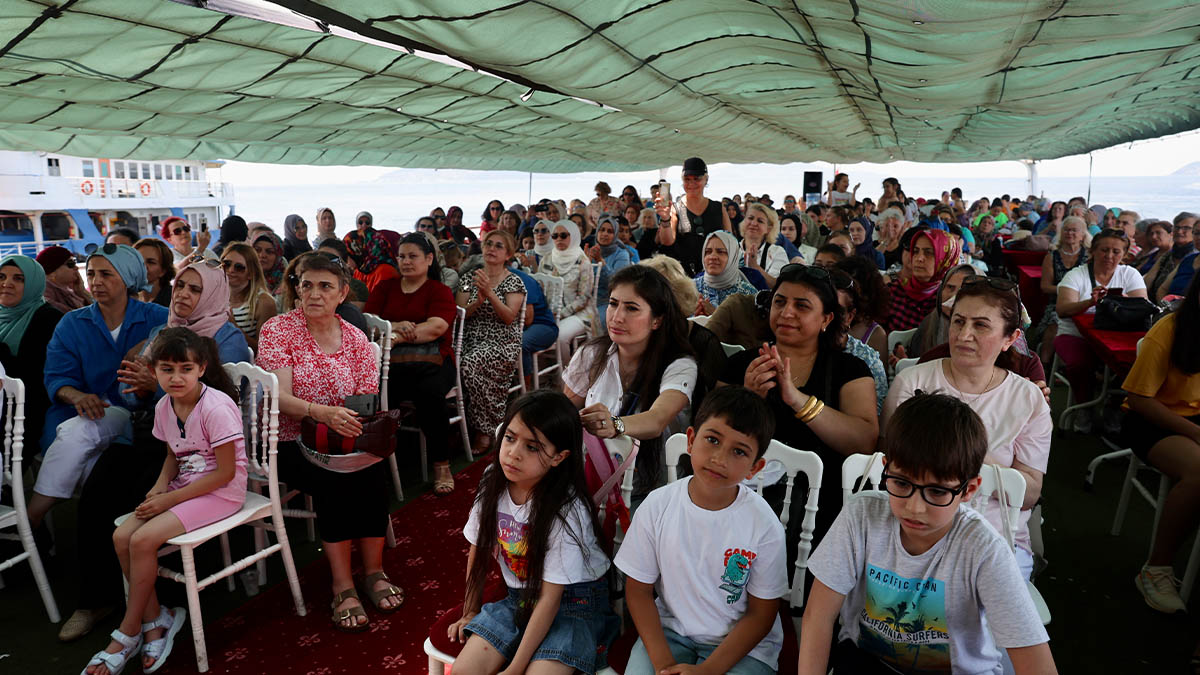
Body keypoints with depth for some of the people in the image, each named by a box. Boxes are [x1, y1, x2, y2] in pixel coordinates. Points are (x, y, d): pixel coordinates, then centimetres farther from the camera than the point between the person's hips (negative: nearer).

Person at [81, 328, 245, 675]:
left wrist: (169, 499, -17)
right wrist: (160, 485, -2)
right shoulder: (164, 407, 2)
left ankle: (128, 633, 3)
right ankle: (154, 620, 5)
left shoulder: (216, 408, -22)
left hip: (222, 492, -8)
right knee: (121, 536, -9)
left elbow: (225, 473, -20)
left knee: (143, 540, -18)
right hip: (183, 486, 8)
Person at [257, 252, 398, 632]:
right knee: (333, 481, -30)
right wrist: (322, 412, -35)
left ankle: (373, 572, -11)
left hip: (345, 442, 3)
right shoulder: (278, 330, -4)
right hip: (290, 443, -2)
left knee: (372, 470, -27)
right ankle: (343, 586, -18)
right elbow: (279, 398, -16)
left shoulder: (356, 340, 5)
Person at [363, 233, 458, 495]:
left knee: (430, 394, -34)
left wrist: (397, 337, -16)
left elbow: (436, 327, -8)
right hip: (390, 362, 2)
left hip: (431, 360, -2)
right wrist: (395, 326, -11)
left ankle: (442, 466, -18)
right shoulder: (385, 288, 22)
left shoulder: (440, 291, 10)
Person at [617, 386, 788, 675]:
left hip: (742, 644, -1)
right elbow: (638, 589, -3)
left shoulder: (764, 524, -16)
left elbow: (761, 614, -7)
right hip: (670, 630, 1)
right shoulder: (657, 506, -12)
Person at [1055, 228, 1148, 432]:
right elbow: (1062, 310, -14)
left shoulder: (1130, 274, 10)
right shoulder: (1076, 275, 2)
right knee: (1080, 362, -33)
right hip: (1075, 335, -2)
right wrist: (1091, 302, -33)